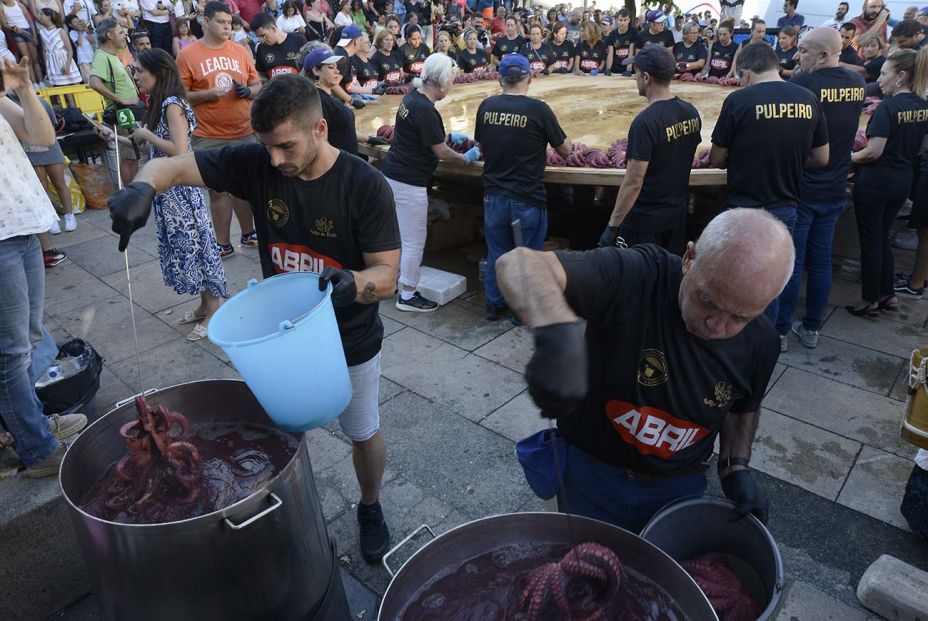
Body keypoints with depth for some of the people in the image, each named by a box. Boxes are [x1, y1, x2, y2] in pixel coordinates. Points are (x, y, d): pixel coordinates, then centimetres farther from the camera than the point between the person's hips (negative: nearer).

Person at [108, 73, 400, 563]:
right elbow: (169, 165, -11)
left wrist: (352, 283, -44)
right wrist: (142, 188, -34)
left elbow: (387, 276, -22)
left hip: (351, 343, -2)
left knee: (363, 435, 19)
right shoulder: (255, 163, -14)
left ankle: (370, 508, 47)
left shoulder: (365, 185, -23)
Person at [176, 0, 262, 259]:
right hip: (209, 137, -3)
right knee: (218, 190, 4)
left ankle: (248, 234, 27)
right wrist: (207, 94, -17)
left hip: (244, 133, 3)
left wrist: (248, 91, -7)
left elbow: (257, 85, 15)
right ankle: (223, 244, 14)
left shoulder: (241, 51, 8)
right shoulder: (187, 55, -2)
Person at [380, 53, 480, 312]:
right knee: (414, 242, 3)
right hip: (409, 182, -9)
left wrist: (450, 136, 23)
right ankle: (407, 296, 16)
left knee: (397, 235, 20)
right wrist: (466, 158, 4)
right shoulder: (425, 111, -22)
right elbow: (441, 152, -13)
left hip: (392, 174, 9)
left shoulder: (413, 96, 5)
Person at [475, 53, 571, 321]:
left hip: (494, 196, 4)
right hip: (527, 199, -3)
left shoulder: (486, 106, -2)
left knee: (497, 253, 18)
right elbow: (565, 150, -2)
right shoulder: (539, 109, -12)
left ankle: (494, 305, 30)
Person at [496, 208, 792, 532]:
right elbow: (518, 263, -46)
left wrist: (736, 466, -7)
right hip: (591, 469, -2)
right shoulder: (635, 276, -32)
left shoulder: (760, 342, -14)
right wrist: (558, 333, -63)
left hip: (680, 485, 3)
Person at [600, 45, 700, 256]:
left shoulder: (645, 122, -22)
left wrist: (612, 226, -18)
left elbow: (633, 183, -23)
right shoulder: (691, 112, 1)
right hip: (678, 214, 7)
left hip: (645, 220, -7)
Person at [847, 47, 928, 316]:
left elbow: (874, 151, -22)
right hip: (903, 181, 7)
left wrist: (850, 157, -5)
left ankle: (869, 302, 14)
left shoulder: (888, 107, -19)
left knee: (871, 241, 4)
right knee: (882, 237, 20)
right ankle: (887, 295, 27)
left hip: (875, 181, -7)